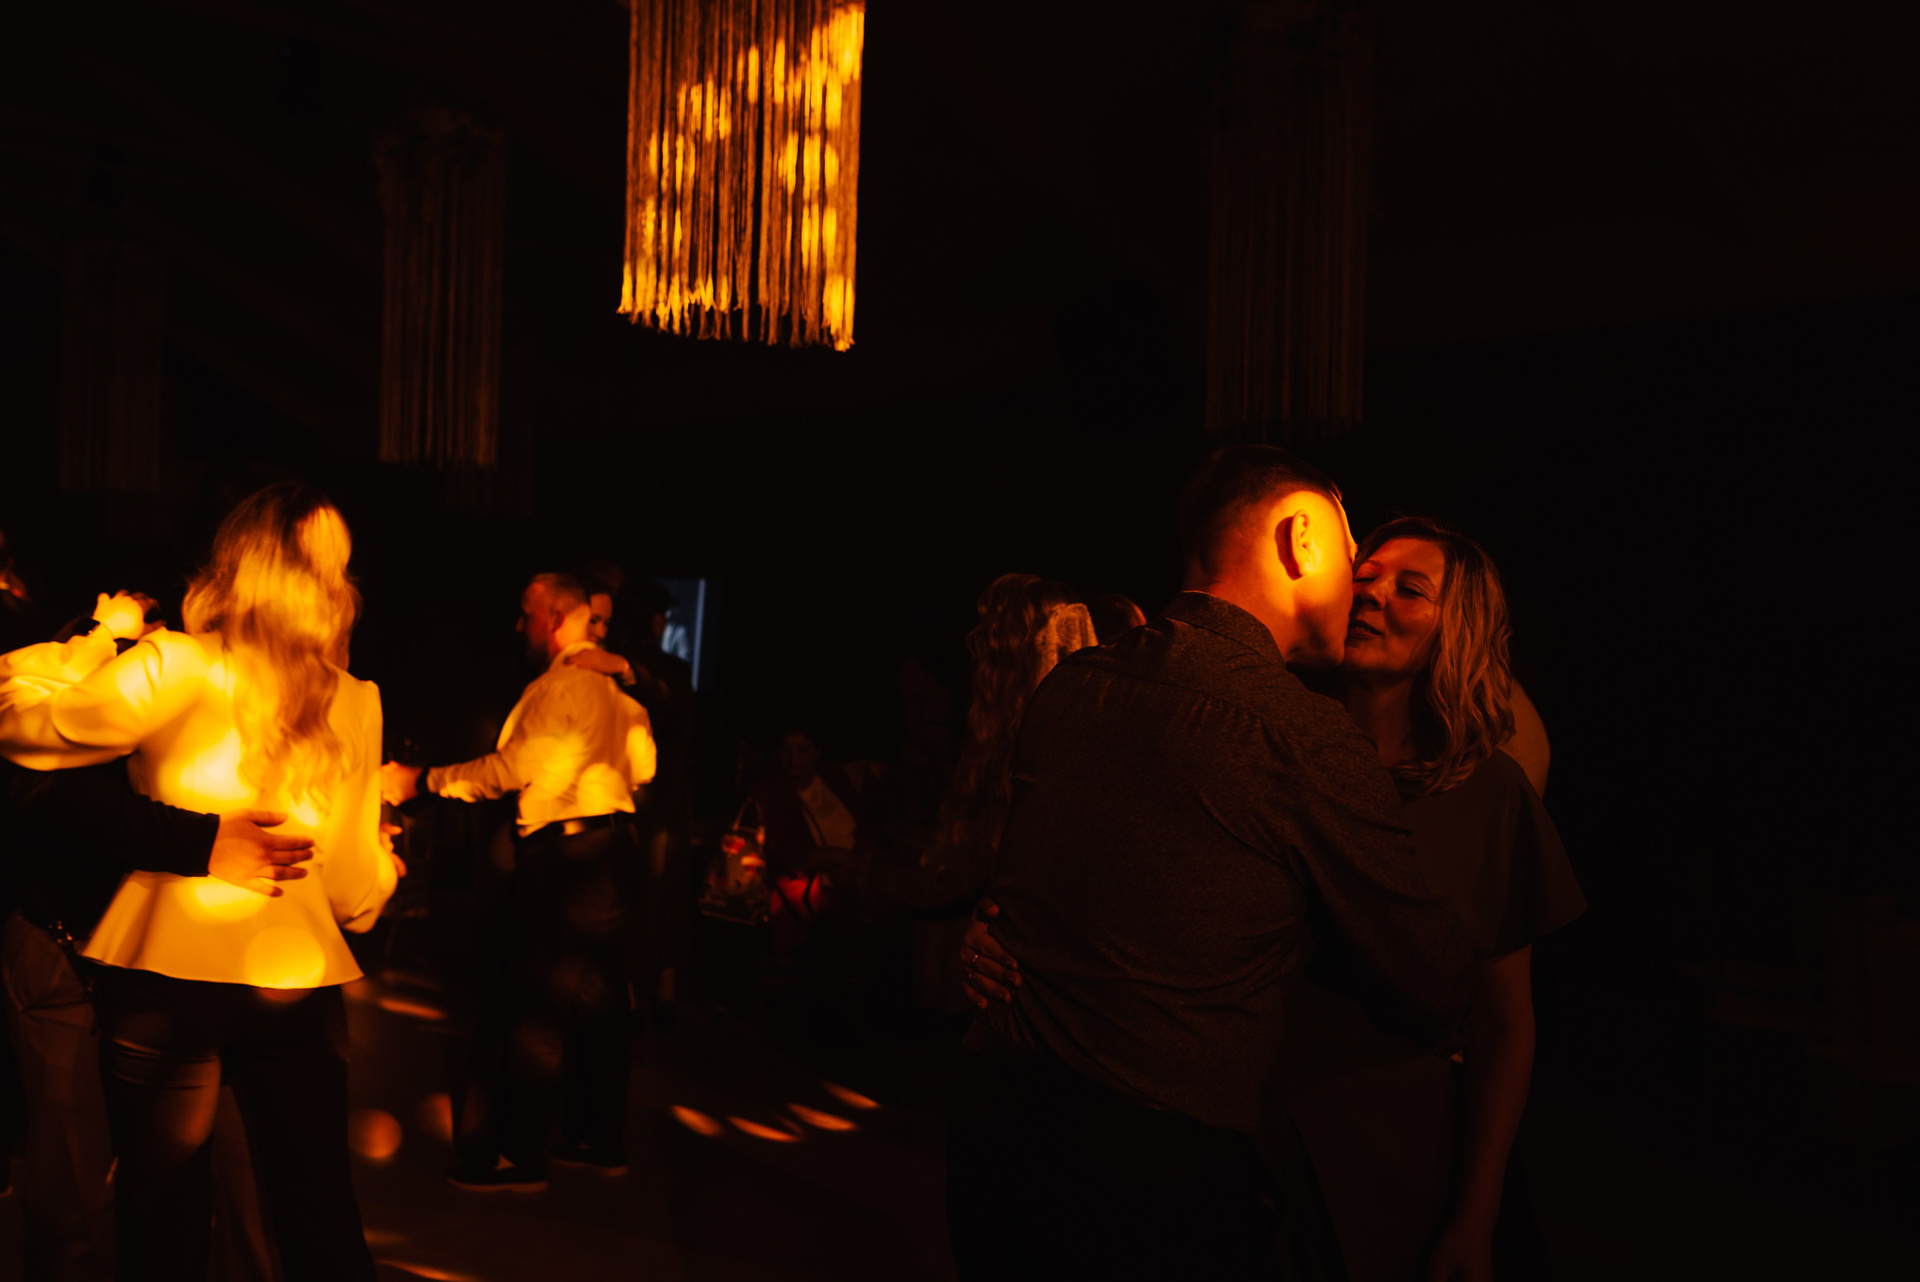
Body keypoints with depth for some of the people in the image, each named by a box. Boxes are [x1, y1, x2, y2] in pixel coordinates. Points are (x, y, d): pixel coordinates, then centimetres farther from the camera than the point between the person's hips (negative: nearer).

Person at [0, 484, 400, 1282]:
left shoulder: (171, 669, -10)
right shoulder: (356, 706, 0)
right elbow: (357, 895, 6)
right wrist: (385, 856, 27)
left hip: (166, 974, -2)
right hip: (298, 978, 2)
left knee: (163, 1212, 12)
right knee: (318, 1213, 15)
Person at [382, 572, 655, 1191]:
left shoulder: (561, 683, -13)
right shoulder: (614, 681, 14)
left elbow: (512, 768, -18)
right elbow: (642, 763, 17)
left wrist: (423, 780, -13)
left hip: (563, 854, -9)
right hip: (612, 845, 10)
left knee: (532, 1005, -4)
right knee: (596, 1001, 14)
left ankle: (516, 1155, 0)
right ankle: (600, 1140, 21)